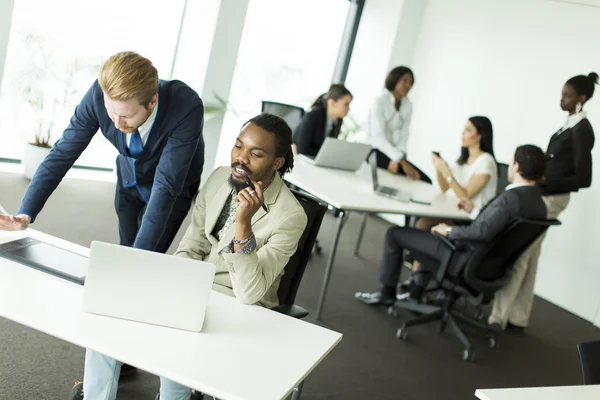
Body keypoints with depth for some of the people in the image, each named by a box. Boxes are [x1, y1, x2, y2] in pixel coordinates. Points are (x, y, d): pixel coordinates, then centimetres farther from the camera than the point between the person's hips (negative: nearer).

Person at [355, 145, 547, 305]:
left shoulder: (512, 197, -25)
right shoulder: (540, 204, 3)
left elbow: (483, 231, -35)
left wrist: (449, 230, -19)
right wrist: (474, 211, 16)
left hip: (467, 260, -10)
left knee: (395, 233, 1)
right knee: (435, 236, 36)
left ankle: (387, 292, 18)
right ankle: (416, 294, 33)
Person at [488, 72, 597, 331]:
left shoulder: (582, 130, -15)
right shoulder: (570, 124, 12)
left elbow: (583, 179, -18)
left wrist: (545, 182, -20)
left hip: (550, 199, -9)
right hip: (543, 196, 9)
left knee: (517, 257, -8)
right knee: (528, 258, 10)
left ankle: (498, 318, -3)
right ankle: (517, 319, 17)